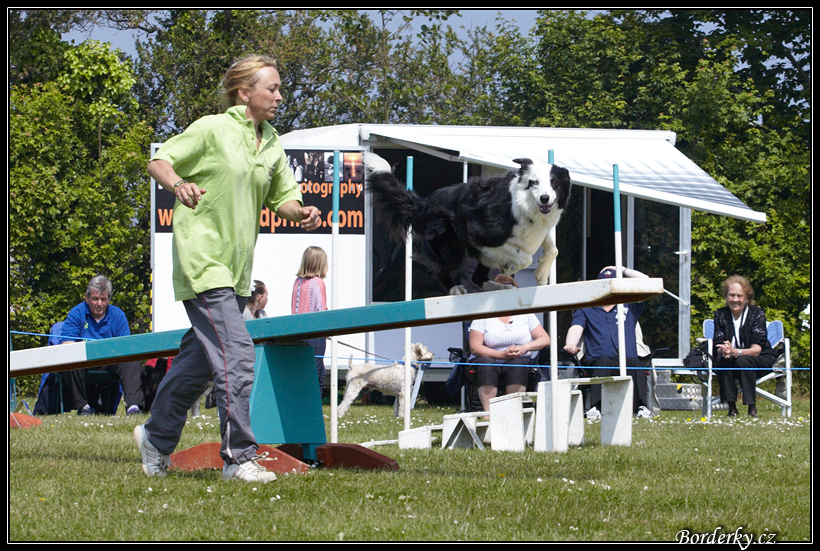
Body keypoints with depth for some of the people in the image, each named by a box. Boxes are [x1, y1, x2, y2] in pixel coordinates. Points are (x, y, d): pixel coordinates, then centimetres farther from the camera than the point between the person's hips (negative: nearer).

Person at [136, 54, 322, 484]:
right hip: (202, 260, -8)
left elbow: (282, 197, 18)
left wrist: (300, 213, -5)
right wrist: (177, 184, -28)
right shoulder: (211, 130, -7)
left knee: (199, 359, 14)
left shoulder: (271, 143, 13)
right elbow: (158, 162, -6)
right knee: (236, 355, -16)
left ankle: (156, 437, 31)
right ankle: (238, 457, -13)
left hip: (237, 266, 8)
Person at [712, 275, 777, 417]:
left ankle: (752, 406, -25)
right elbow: (719, 346, -10)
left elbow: (757, 349, -20)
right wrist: (724, 351, -37)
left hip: (761, 361, -3)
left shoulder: (757, 314, -11)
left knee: (743, 360, -35)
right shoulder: (720, 314, -1)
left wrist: (735, 352, -40)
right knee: (721, 359, -30)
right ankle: (731, 406, -27)